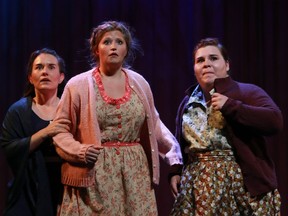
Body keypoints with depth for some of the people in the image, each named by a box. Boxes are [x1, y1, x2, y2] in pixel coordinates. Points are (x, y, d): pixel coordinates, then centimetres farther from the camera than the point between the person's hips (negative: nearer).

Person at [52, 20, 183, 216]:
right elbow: (60, 130, 1)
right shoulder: (78, 85, -1)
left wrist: (174, 153, 15)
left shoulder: (139, 83, 9)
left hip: (134, 172, 3)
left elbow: (154, 124, 19)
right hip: (94, 174, -3)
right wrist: (78, 150, -16)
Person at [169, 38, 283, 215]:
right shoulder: (188, 102, 14)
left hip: (241, 182, -4)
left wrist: (230, 106, -18)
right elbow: (181, 143, 23)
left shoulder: (247, 92, -3)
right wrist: (175, 172, 7)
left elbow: (275, 121, -19)